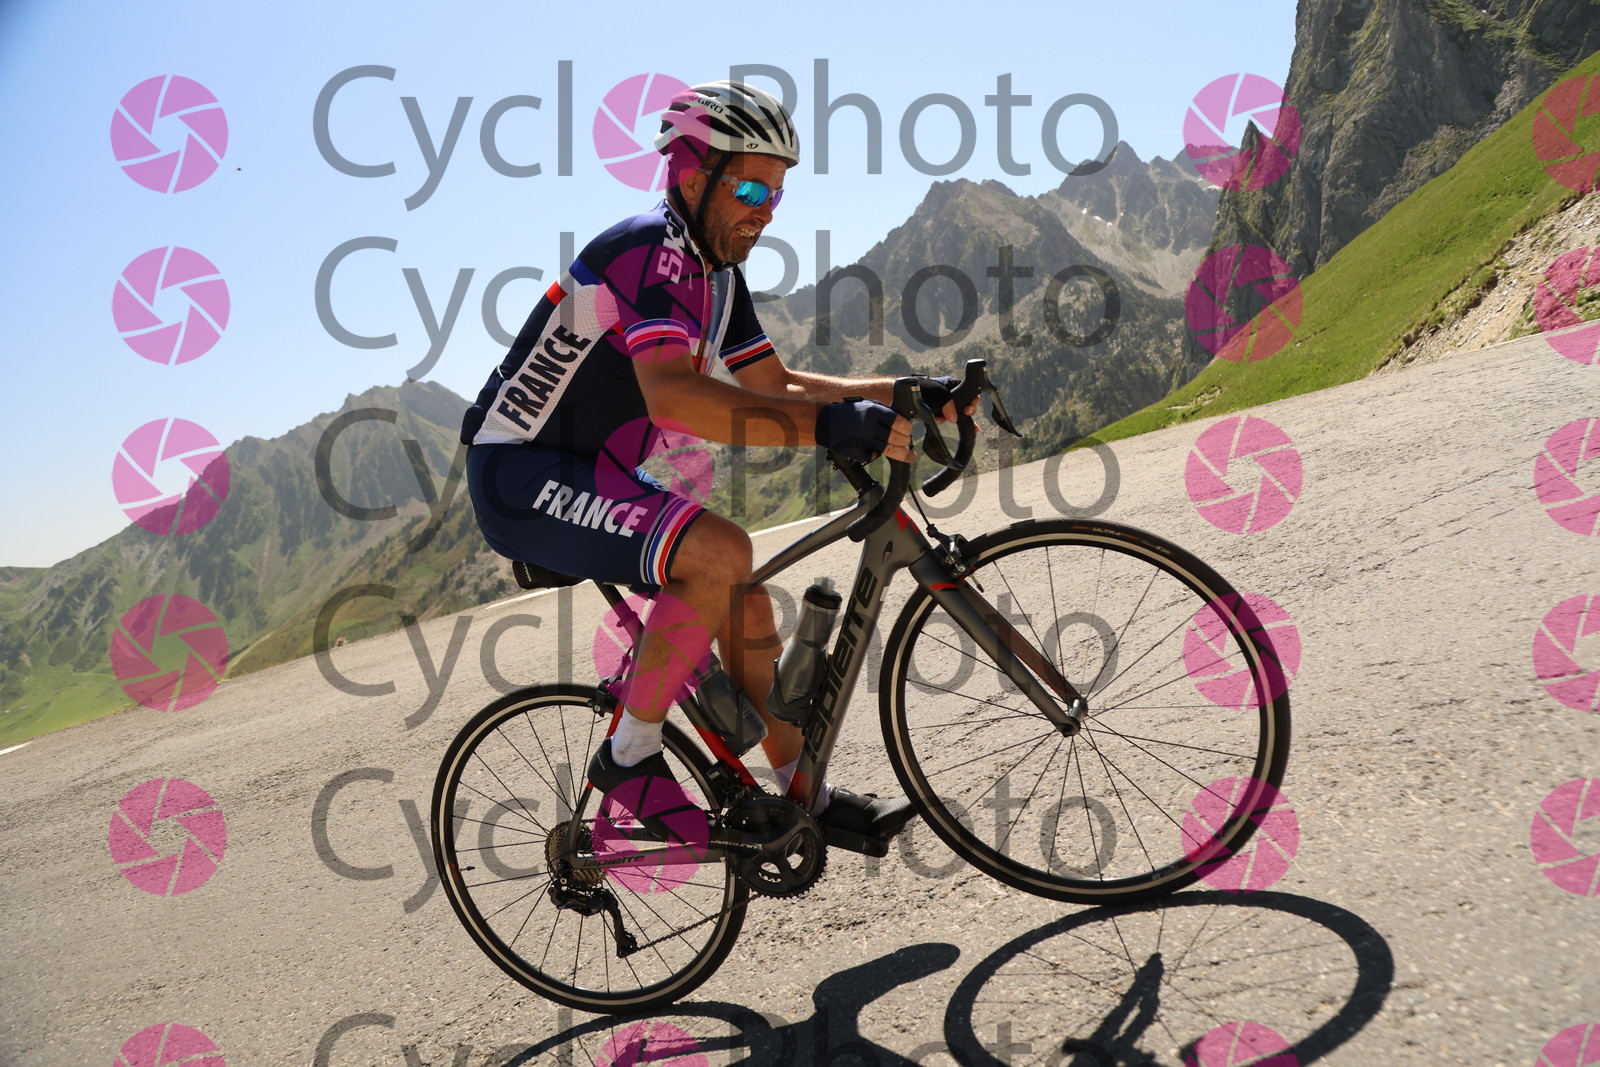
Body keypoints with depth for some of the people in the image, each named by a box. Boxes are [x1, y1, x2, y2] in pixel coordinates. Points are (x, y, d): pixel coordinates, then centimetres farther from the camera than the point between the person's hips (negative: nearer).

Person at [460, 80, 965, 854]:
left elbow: (775, 386, 12)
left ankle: (807, 797, 17)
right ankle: (630, 757, -12)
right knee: (720, 552, -29)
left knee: (743, 593, 7)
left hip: (589, 473, 10)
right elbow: (671, 393, -38)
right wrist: (829, 427, -45)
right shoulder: (651, 250, -21)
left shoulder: (717, 272, 10)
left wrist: (902, 395, 2)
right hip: (520, 477, -10)